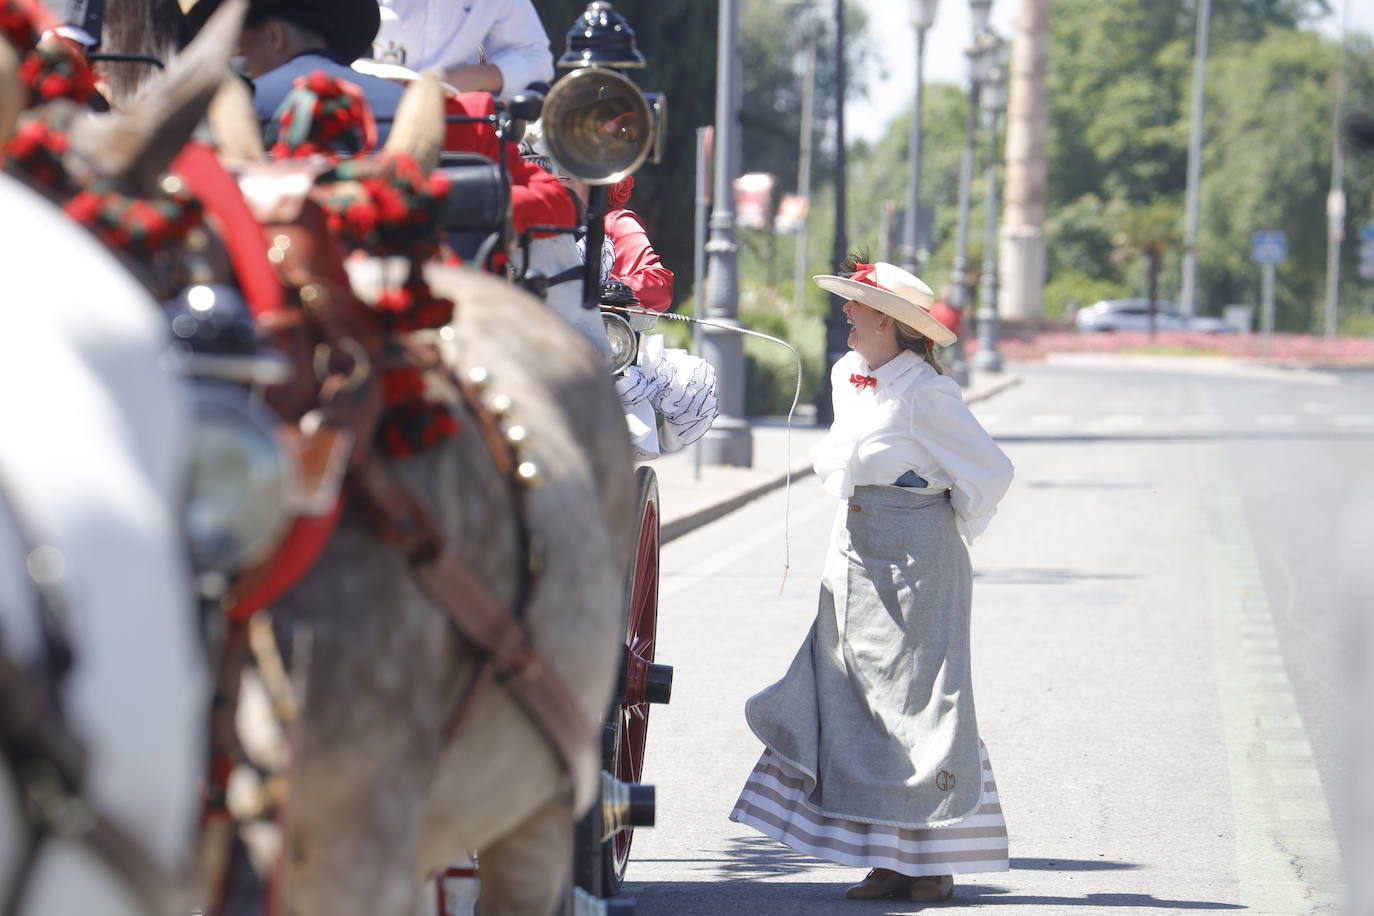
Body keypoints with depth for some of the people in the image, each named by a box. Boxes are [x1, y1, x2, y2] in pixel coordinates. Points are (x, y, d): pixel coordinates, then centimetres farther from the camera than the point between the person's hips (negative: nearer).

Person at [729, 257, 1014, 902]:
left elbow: (990, 470, -11)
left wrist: (950, 533, -2)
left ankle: (933, 862, 3)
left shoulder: (923, 392, -14)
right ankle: (889, 862, 7)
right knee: (858, 704, 3)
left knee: (917, 704, -4)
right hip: (855, 558, 8)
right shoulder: (846, 377, 9)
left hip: (917, 563, -8)